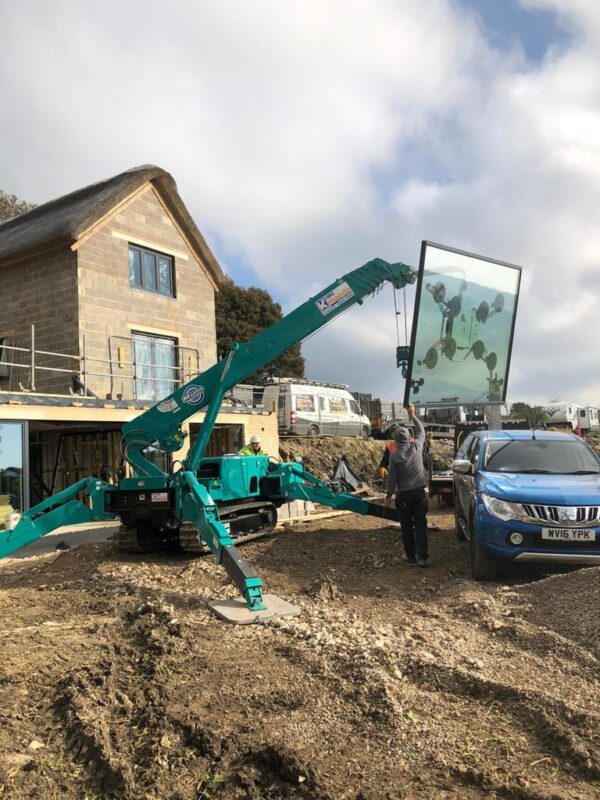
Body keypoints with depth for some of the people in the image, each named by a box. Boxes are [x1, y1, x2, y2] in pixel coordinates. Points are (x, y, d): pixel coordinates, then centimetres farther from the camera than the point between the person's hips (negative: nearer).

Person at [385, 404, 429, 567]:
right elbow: (421, 431, 14)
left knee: (407, 526, 10)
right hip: (419, 491, 2)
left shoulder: (394, 456, -12)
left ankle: (410, 555, 17)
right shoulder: (417, 447, -7)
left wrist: (389, 495, 7)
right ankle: (422, 556, 0)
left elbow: (392, 479, -7)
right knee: (421, 524, 4)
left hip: (404, 494, -2)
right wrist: (413, 415, 22)